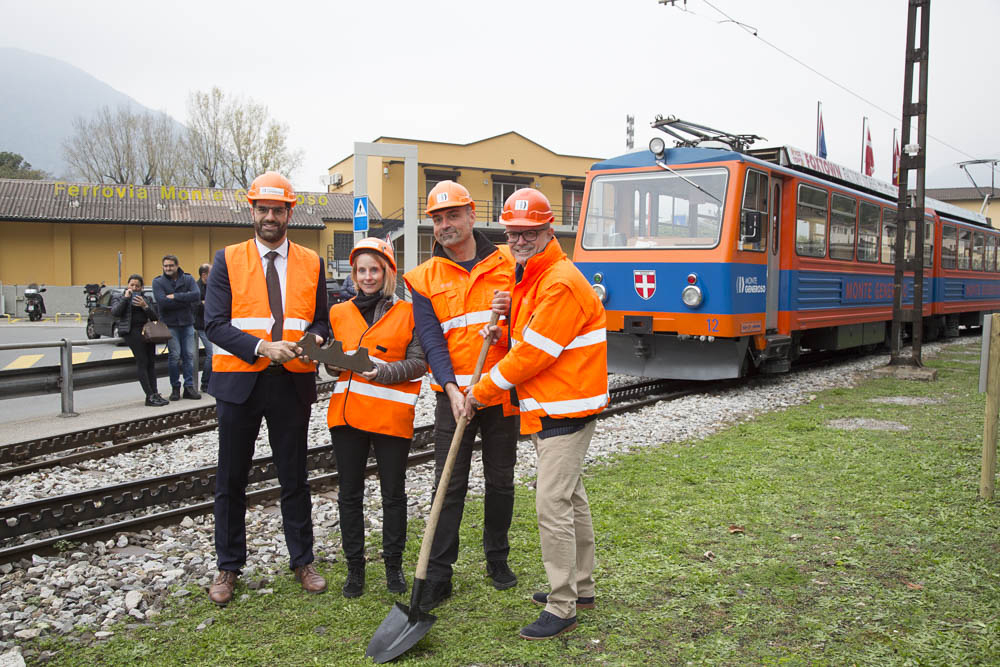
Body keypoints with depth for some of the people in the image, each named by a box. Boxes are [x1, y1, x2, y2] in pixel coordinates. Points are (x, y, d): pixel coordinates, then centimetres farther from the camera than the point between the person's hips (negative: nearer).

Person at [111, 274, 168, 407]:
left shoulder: (145, 299, 23)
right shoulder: (118, 297, 15)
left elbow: (154, 317, 13)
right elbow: (114, 312, -4)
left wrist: (145, 306, -3)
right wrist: (125, 298, -4)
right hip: (131, 331, -4)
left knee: (151, 362, -5)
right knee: (142, 362, -14)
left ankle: (154, 394, -7)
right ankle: (150, 396, -19)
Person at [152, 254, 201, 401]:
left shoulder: (188, 279, 4)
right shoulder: (158, 282, 0)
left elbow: (196, 295, -12)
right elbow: (162, 302, -15)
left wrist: (176, 296, -17)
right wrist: (186, 301, -13)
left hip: (187, 323, 2)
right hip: (170, 324, -2)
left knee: (189, 355, 2)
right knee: (174, 355, -4)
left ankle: (189, 386, 9)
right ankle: (175, 387, 8)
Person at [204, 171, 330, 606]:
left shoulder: (311, 263, 7)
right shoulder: (228, 260, 2)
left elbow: (322, 320, 10)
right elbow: (215, 323, -5)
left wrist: (314, 339, -14)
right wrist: (261, 347, -20)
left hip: (292, 384, 1)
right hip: (238, 381, -1)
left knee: (294, 477, 10)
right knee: (231, 480, 9)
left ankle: (302, 561, 24)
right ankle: (228, 567, 25)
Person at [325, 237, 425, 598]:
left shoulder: (408, 312, 1)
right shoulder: (339, 313, 11)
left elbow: (418, 362, -4)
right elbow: (332, 362, 17)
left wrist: (383, 372, -19)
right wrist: (333, 361, -6)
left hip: (391, 415, -3)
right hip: (347, 412, 3)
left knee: (393, 493, 7)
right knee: (349, 493, 8)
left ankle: (394, 565, 22)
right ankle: (355, 566, 21)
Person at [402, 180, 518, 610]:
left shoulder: (507, 265, 4)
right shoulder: (425, 278, 2)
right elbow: (431, 339, -6)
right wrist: (452, 388, -19)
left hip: (502, 392, 1)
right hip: (454, 394, -1)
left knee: (500, 480, 12)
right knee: (449, 485, -1)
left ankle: (497, 558, 30)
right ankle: (438, 574, 8)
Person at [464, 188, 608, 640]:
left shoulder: (561, 284, -20)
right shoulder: (530, 279, 14)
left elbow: (534, 353, -21)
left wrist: (482, 391, -12)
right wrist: (502, 334, -2)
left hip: (565, 412, -11)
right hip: (548, 411, 11)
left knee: (553, 505, -8)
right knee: (570, 497, 18)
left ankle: (562, 608, 3)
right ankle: (581, 587, 32)